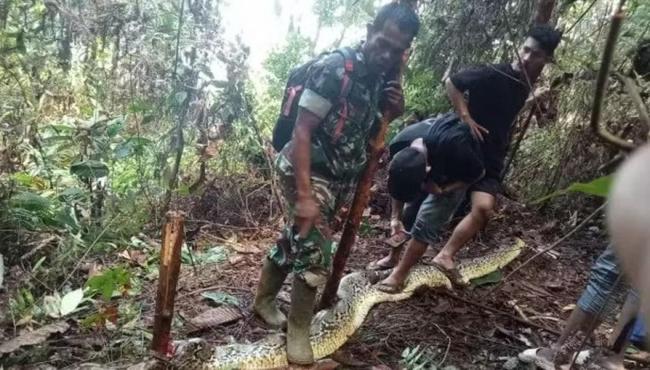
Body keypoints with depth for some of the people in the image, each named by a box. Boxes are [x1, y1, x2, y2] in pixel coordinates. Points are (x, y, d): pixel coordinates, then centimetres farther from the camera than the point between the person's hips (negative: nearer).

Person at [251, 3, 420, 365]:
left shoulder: (383, 80, 3)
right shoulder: (333, 67, -19)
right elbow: (302, 131, -22)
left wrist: (394, 113, -9)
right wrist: (304, 195, -27)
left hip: (342, 178, 7)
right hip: (309, 172, -7)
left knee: (295, 241, 18)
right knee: (316, 254, -6)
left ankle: (264, 299, 39)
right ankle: (298, 330, 15)